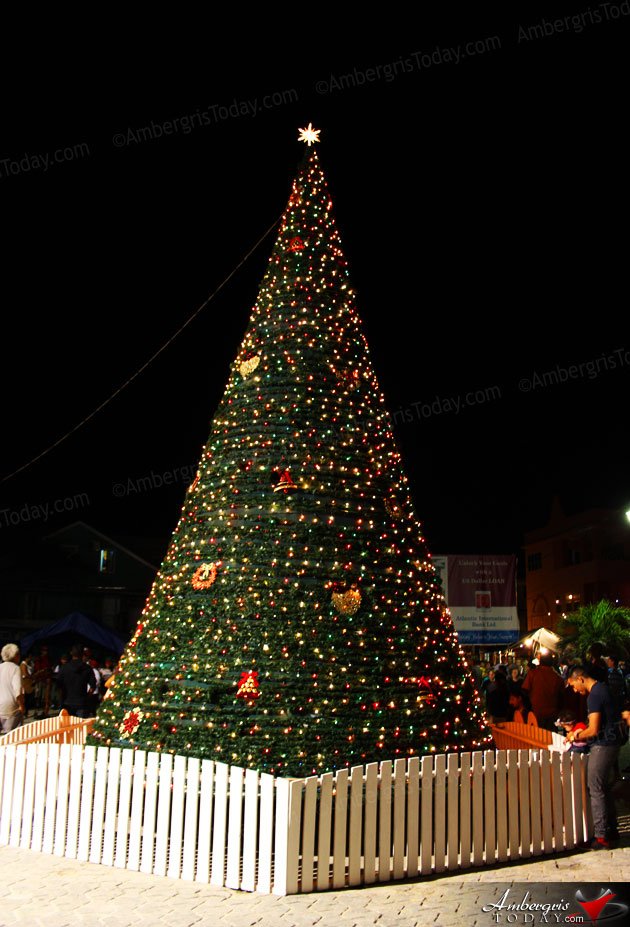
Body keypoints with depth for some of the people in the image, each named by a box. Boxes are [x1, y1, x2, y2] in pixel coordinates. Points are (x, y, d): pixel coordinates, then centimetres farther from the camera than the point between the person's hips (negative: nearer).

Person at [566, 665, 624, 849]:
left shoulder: (594, 696, -19)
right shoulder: (603, 688, 11)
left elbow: (593, 730, -21)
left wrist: (577, 736, -4)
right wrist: (581, 733, 14)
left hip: (603, 746, -10)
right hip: (613, 742, 10)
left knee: (596, 790, -3)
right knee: (605, 788, 18)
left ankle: (601, 837, 1)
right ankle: (611, 830, 26)